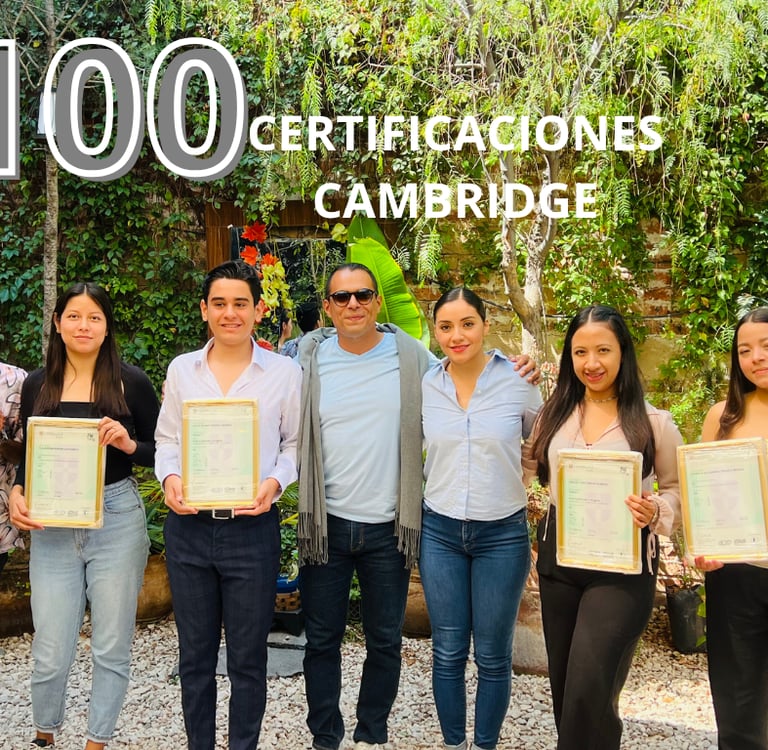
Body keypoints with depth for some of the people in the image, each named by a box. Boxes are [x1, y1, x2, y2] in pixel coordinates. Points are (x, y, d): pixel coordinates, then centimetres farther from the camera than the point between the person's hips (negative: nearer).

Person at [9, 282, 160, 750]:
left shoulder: (130, 382, -2)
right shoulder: (38, 385, 6)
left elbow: (163, 451, 2)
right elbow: (28, 456, 13)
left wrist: (129, 445, -17)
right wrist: (16, 494, -5)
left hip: (117, 520, -1)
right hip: (52, 528, 2)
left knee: (111, 647, 7)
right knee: (51, 654, 4)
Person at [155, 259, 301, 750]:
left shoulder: (285, 372, -1)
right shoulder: (182, 369, 5)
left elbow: (295, 443, 4)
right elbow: (167, 439, 11)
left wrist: (275, 480, -14)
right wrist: (170, 477, -9)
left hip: (252, 528, -2)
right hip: (189, 527, 2)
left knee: (248, 658, 7)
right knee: (195, 653, 14)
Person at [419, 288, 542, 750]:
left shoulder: (518, 382, -8)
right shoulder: (425, 386, -2)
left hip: (502, 534, -2)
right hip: (440, 532, 2)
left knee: (493, 656, 9)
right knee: (448, 652, 10)